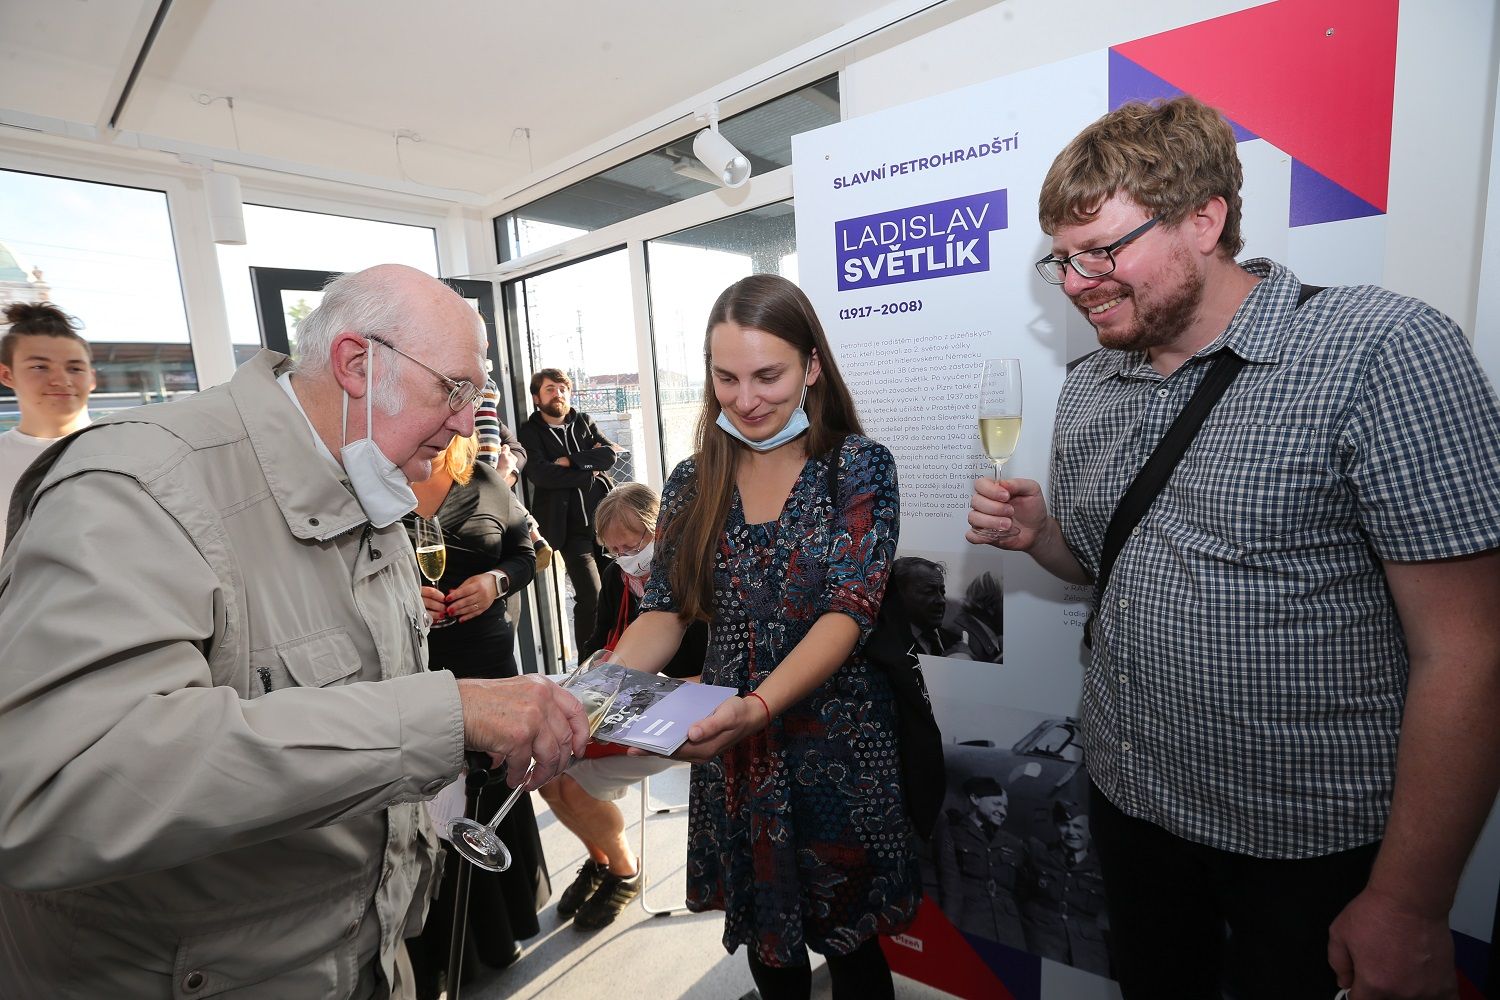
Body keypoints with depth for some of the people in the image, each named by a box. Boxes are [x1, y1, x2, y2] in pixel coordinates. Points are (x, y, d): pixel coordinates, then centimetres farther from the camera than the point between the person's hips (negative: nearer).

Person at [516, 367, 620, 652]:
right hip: (571, 527, -4)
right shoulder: (529, 432, 5)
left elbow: (610, 454, 3)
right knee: (591, 598, -12)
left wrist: (571, 460, -7)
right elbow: (540, 474, -11)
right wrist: (590, 472, -7)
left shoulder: (584, 422, 18)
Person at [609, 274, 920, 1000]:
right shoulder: (693, 483, 0)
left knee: (844, 937, 15)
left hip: (835, 747, -3)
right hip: (730, 752, 3)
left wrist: (760, 706, -34)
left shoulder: (859, 468, -10)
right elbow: (665, 613, -2)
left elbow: (848, 612, -19)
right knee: (761, 933, 21)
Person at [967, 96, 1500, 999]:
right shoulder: (1086, 391, 1)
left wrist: (1409, 905, -16)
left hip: (1310, 845, -5)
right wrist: (1035, 533, -10)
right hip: (1128, 804, 6)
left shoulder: (1382, 351, -18)